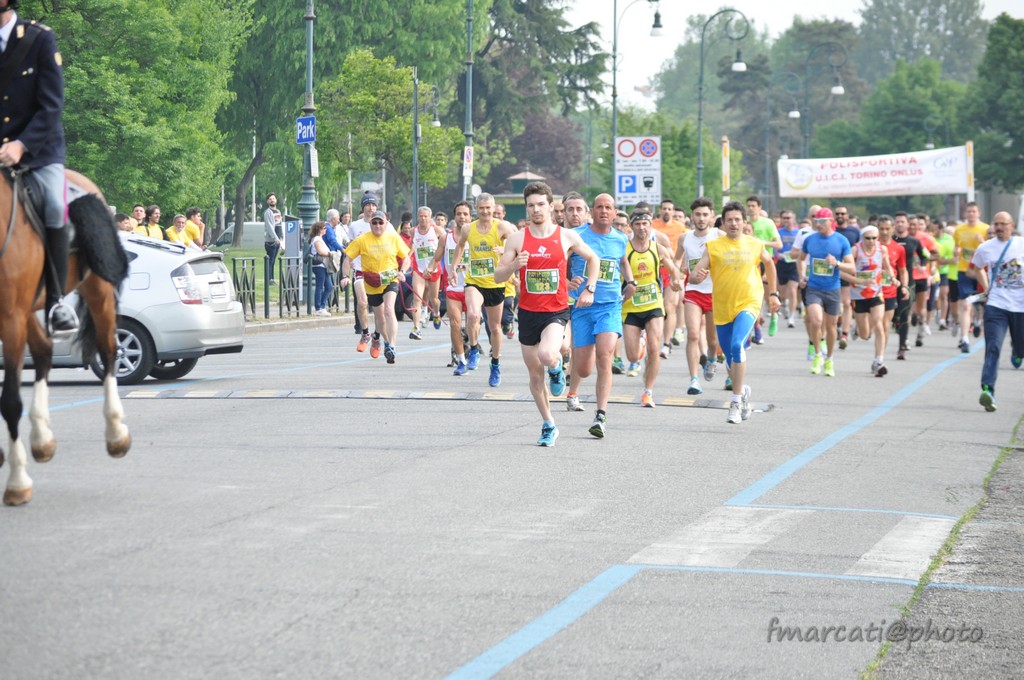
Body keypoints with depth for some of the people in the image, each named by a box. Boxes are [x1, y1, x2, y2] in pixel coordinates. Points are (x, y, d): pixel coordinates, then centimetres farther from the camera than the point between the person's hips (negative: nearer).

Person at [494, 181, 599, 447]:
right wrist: (514, 265, -20)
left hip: (556, 312, -2)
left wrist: (589, 289, 5)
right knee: (535, 374, 8)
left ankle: (557, 366, 7)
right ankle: (548, 425, 25)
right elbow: (497, 276, 0)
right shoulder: (517, 239, 0)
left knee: (547, 355, -31)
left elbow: (593, 259, 15)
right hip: (528, 312, 2)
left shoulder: (567, 237, -2)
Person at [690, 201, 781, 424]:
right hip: (722, 308, 2)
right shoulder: (713, 246, -1)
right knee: (731, 359, 10)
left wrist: (773, 294, 21)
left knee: (737, 345, -26)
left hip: (748, 303, -2)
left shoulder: (755, 245, 2)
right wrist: (697, 276, -30)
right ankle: (743, 391, 40)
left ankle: (736, 401, -21)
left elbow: (769, 264, 22)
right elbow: (695, 274, -6)